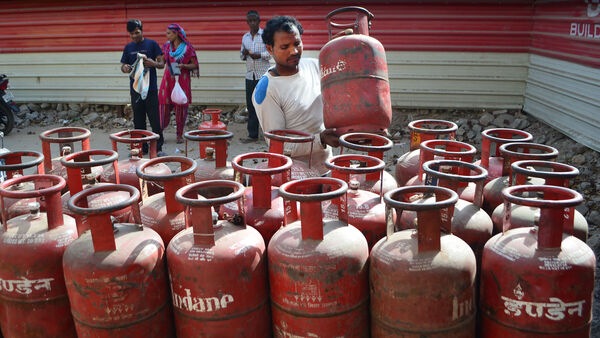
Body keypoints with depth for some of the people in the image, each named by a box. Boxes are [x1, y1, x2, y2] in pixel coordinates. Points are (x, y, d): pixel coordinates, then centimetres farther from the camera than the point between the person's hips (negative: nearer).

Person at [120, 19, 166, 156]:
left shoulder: (152, 44, 1)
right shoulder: (128, 47, 11)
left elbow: (162, 63, 0)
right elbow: (123, 66, 15)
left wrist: (153, 63, -22)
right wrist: (125, 68, -9)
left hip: (151, 88, -4)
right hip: (135, 88, 4)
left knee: (155, 120, -4)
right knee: (138, 120, 8)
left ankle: (158, 148, 4)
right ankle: (142, 147, 17)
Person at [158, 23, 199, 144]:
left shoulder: (187, 47, -4)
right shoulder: (166, 46, 8)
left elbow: (194, 65, -1)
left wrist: (184, 66, -17)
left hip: (182, 80, -3)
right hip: (168, 79, 3)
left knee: (181, 106, 1)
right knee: (164, 105, -3)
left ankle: (180, 135, 11)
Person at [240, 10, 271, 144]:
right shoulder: (245, 37, 14)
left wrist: (259, 55, -20)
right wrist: (244, 53, -4)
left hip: (264, 75, -5)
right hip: (250, 76, 5)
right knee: (251, 105, 5)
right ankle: (252, 135, 12)